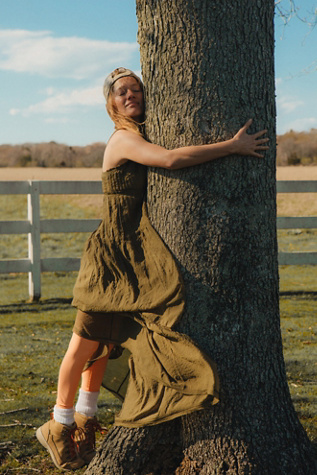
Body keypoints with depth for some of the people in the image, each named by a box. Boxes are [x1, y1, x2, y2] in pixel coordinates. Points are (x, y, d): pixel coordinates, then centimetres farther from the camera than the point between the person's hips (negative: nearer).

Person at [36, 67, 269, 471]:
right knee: (86, 342, 1)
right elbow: (171, 159, -31)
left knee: (102, 342, 16)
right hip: (112, 255, -9)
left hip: (134, 257, 9)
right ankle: (59, 426, 17)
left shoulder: (140, 138, 14)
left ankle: (83, 422, 29)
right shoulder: (123, 140, -14)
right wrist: (233, 146, -26)